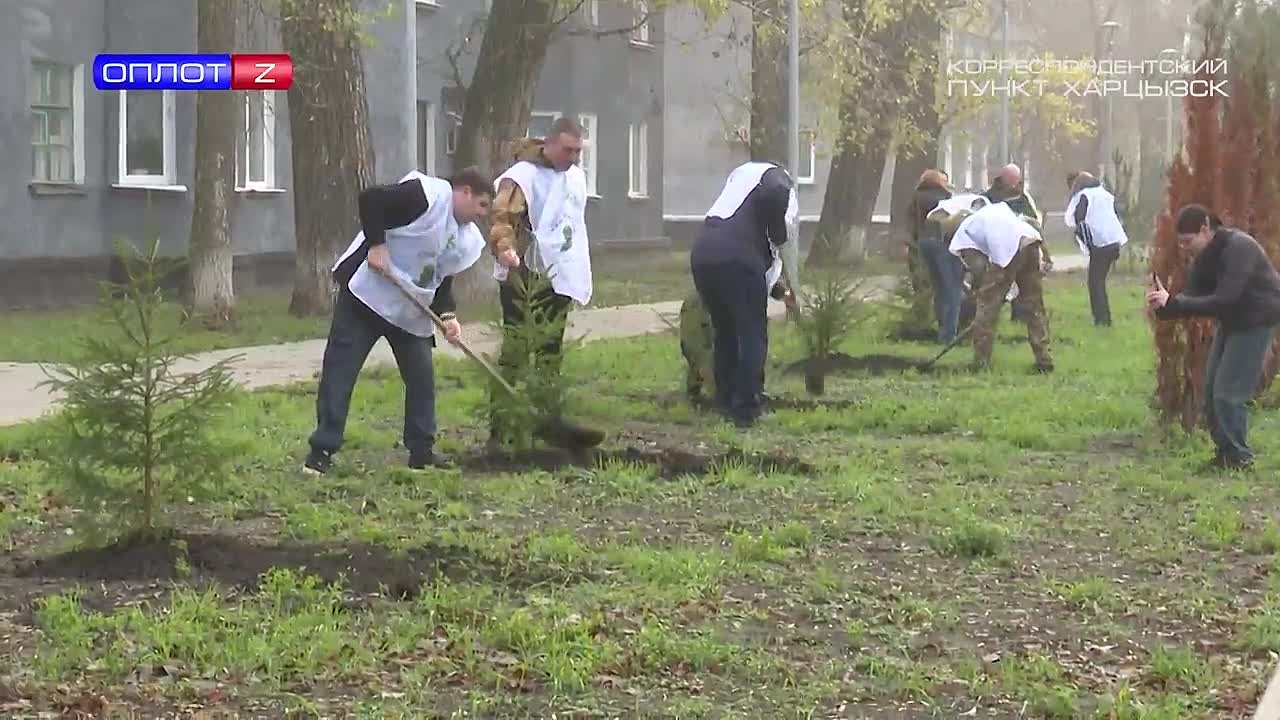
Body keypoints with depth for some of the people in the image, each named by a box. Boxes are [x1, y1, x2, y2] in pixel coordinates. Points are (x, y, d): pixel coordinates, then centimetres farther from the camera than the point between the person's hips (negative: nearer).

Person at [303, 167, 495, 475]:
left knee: (421, 377, 8)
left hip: (411, 310, 8)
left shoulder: (468, 239, 11)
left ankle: (421, 450, 19)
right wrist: (376, 244, -23)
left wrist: (447, 315, -3)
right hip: (366, 295, -8)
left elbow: (442, 280, 14)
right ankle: (322, 451, -1)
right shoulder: (428, 195, -16)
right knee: (339, 372, -5)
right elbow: (371, 199, -21)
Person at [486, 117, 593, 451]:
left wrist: (581, 276, 21)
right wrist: (504, 247, -47)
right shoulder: (522, 176, -14)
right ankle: (498, 433, -6)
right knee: (514, 352, -8)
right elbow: (502, 218, -27)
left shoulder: (575, 176, 12)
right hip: (524, 278, -8)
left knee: (550, 353, 14)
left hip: (558, 277, 8)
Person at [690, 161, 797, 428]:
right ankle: (745, 410, 1)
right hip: (738, 257, -6)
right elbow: (774, 194, -14)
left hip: (703, 252, 7)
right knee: (753, 335, 4)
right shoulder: (777, 177, 12)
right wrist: (777, 237, -1)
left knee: (724, 332, 20)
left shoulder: (743, 172, 33)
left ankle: (725, 404, 22)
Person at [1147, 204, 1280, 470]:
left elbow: (1224, 300, -32)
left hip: (1256, 321, -9)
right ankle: (1225, 451, 16)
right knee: (1212, 390, 6)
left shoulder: (1239, 248, -26)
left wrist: (1172, 303, -35)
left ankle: (1238, 457, 0)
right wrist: (1165, 303, -25)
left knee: (1228, 393, -11)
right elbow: (1193, 294, -3)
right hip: (1231, 320, 9)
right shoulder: (1207, 254, 1)